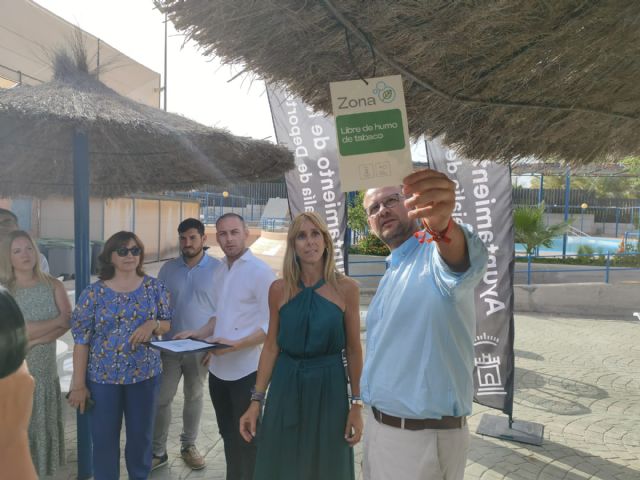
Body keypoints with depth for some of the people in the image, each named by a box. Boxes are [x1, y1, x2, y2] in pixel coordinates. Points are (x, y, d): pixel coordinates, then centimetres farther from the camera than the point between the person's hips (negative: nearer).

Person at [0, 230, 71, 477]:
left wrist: (34, 338, -18)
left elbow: (69, 322, -7)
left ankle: (41, 471, 28)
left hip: (46, 370, 3)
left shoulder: (53, 285, 2)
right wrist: (55, 321, -13)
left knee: (44, 427, 13)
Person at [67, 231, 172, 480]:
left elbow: (167, 324, 5)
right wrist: (78, 384, -7)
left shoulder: (155, 287, -2)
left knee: (141, 435, 15)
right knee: (104, 438, 10)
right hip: (102, 377, -1)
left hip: (145, 374, 2)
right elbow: (81, 340, -6)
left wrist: (153, 324, -18)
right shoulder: (94, 292, -7)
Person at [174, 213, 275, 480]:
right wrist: (200, 334, 4)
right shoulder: (219, 271, 10)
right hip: (218, 368, 7)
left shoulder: (260, 271, -14)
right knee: (228, 436, 22)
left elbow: (271, 326, -18)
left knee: (246, 439, 10)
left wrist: (236, 344, -27)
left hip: (246, 370, -7)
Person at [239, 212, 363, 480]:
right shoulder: (279, 289, -2)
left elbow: (353, 350, -2)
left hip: (329, 387, -1)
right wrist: (256, 400, -1)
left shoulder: (346, 288, -7)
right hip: (286, 387, 1)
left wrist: (356, 405, -2)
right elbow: (271, 347, 2)